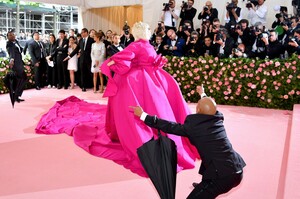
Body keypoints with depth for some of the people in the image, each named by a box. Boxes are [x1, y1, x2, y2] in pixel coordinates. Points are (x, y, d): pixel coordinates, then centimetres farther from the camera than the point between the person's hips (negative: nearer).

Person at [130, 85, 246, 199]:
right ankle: (203, 187, 61)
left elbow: (169, 127, -7)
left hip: (222, 176, -9)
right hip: (237, 171, 9)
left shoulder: (192, 126, -11)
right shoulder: (218, 119, 8)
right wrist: (202, 94, 50)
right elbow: (211, 107, 30)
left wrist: (143, 115, 1)